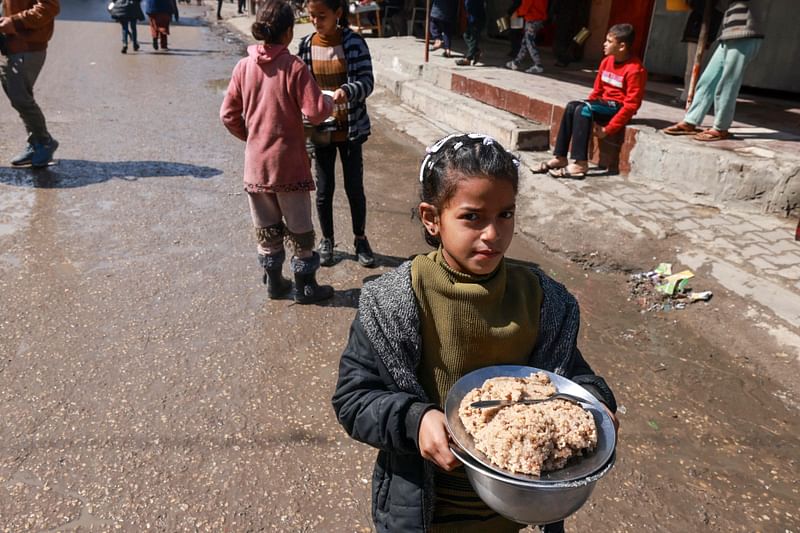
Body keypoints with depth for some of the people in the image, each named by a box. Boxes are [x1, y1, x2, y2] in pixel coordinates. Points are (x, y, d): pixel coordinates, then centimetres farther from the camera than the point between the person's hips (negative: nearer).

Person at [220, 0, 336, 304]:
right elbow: (315, 112, -16)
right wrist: (331, 102, 5)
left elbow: (228, 114, 3)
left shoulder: (244, 67, 0)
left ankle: (274, 282, 28)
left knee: (266, 229, 17)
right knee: (299, 229, 10)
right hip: (289, 164, -4)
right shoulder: (294, 67, -13)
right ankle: (305, 287, 20)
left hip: (255, 165, 4)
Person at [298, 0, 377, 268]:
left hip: (350, 129, -2)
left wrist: (347, 91, -33)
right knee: (324, 189, 10)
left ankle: (360, 239, 26)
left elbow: (367, 81, -13)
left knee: (354, 187, 6)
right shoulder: (306, 45, 1)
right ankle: (327, 240, 29)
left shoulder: (354, 42, -7)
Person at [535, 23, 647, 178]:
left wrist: (608, 129, -23)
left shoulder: (635, 70, -16)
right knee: (572, 107, -18)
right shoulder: (607, 62, 6)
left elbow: (631, 105, -19)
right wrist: (587, 108, 0)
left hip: (618, 108, -7)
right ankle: (560, 158, -19)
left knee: (583, 109, -30)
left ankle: (580, 164, -32)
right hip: (604, 102, 7)